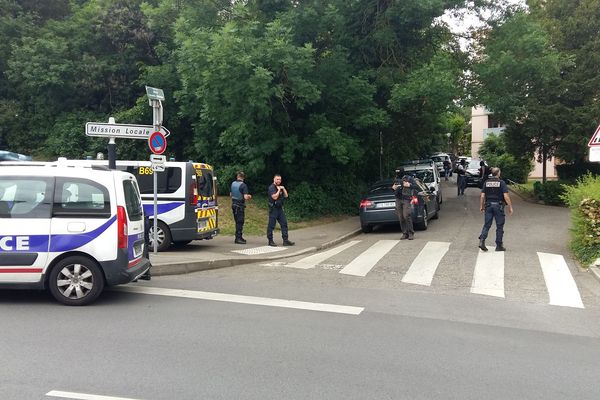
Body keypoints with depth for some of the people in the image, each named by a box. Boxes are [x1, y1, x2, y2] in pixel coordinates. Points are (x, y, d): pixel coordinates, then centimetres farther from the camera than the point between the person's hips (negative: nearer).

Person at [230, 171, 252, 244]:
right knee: (240, 222, -1)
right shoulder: (243, 185, -16)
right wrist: (249, 196, -2)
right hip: (240, 205, -7)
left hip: (233, 204, 7)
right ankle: (238, 238, -1)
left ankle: (239, 237, 23)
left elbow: (230, 194, 17)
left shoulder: (233, 184, 5)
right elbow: (245, 197, -22)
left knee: (237, 221, 16)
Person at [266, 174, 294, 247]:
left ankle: (285, 240, 6)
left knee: (284, 224, 4)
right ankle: (270, 241, 5)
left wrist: (283, 189, 1)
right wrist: (279, 190, -13)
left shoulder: (280, 187, 17)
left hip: (280, 208, 8)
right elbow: (275, 197, -22)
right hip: (273, 208, -8)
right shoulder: (271, 188, -10)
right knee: (271, 225, -2)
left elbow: (286, 195, 13)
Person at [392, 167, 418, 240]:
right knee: (401, 218, 3)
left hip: (406, 199, -5)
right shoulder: (396, 179, 15)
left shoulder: (409, 178, 0)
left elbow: (415, 186, -3)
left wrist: (409, 185, -19)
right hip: (398, 200, 5)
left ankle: (411, 233, -5)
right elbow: (393, 189, 25)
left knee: (406, 216, -14)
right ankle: (405, 234, 9)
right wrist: (393, 188, 2)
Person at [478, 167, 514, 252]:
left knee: (487, 225, 6)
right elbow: (506, 196, -13)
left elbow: (482, 196, 4)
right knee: (499, 226, 5)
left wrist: (481, 206, 14)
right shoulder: (501, 183, -7)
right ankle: (499, 245, 10)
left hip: (488, 205, 3)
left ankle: (482, 240, -13)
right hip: (498, 206, -3)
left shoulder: (486, 182, 5)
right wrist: (510, 207, -8)